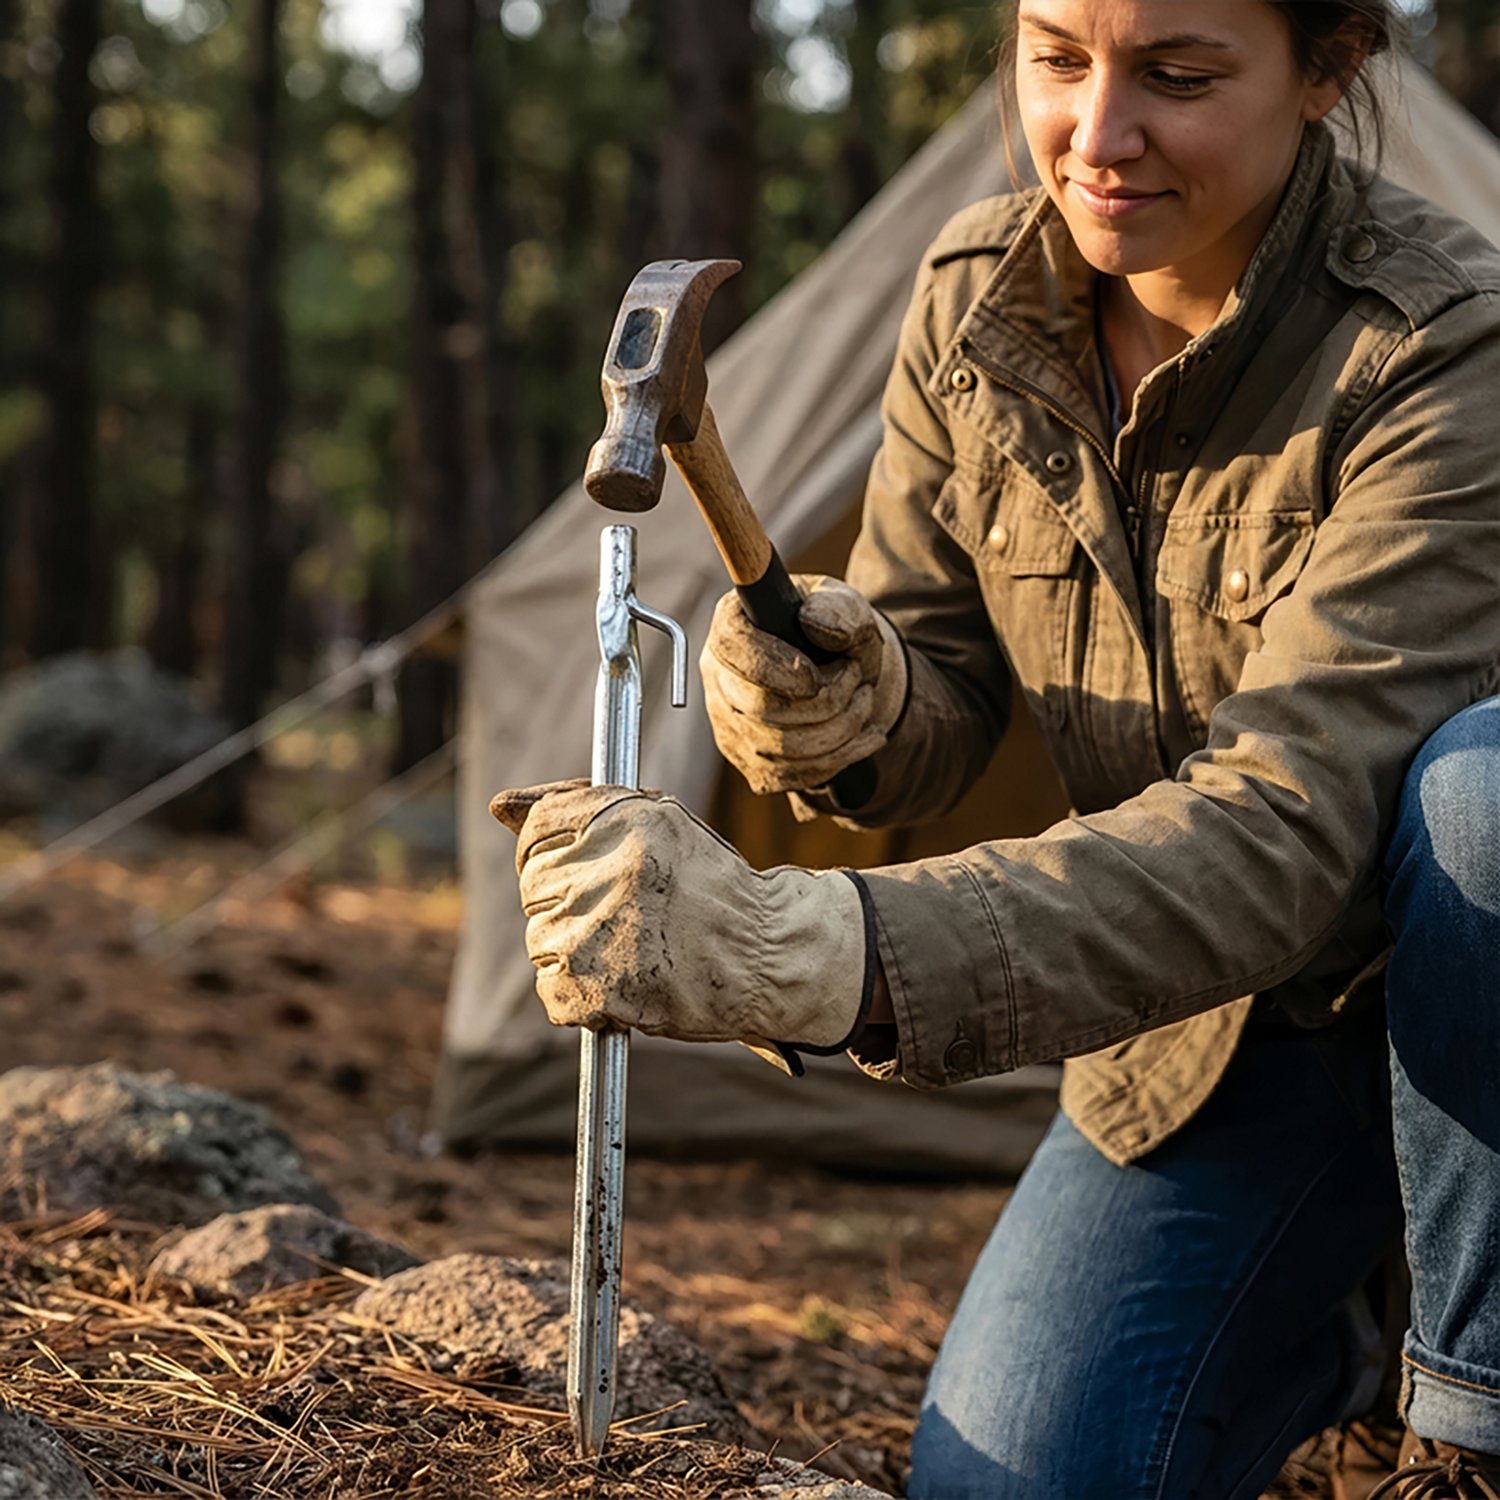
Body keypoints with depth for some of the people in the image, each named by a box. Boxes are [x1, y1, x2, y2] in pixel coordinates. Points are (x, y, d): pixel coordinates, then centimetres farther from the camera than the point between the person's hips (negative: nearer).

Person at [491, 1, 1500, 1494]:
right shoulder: (976, 303, -8)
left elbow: (1281, 827, -39)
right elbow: (944, 700, 0)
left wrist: (807, 954, -52)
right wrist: (847, 709, -28)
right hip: (1210, 1031, 5)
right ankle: (1296, 1334, 27)